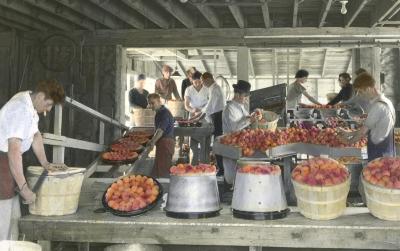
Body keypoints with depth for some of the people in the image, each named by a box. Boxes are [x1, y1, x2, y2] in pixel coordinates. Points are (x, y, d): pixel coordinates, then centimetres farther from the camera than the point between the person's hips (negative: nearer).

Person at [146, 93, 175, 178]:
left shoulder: (164, 113, -15)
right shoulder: (159, 112, 18)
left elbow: (160, 130, -25)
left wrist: (153, 142, -33)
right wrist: (152, 140, 18)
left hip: (166, 142, -10)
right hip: (162, 142, 10)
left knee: (162, 169, -11)